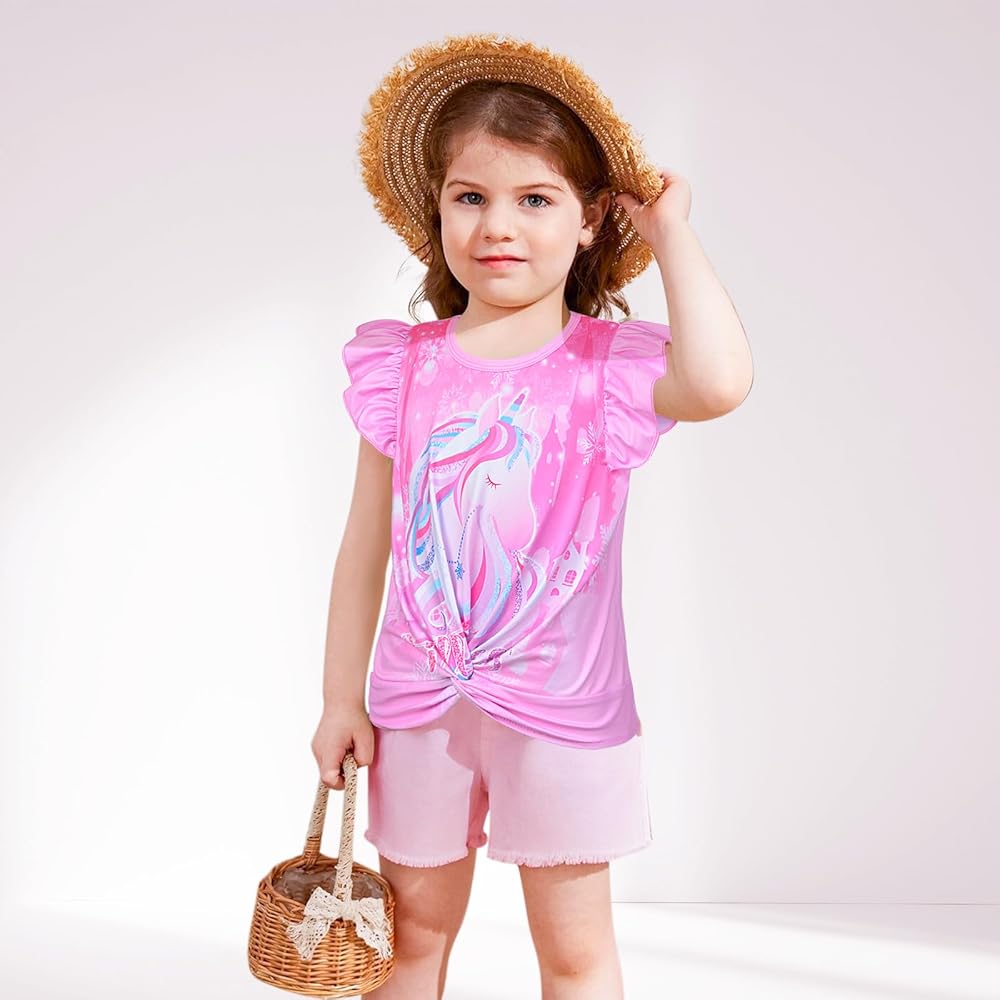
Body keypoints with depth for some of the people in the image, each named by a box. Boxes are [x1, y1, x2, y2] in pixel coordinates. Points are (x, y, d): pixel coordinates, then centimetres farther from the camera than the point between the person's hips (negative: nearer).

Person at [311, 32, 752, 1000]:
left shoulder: (609, 366, -7)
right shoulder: (404, 366, -1)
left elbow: (718, 381, -31)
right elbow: (365, 548, 4)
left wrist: (671, 234, -17)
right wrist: (341, 698, 5)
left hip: (563, 707, -2)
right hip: (420, 703, 2)